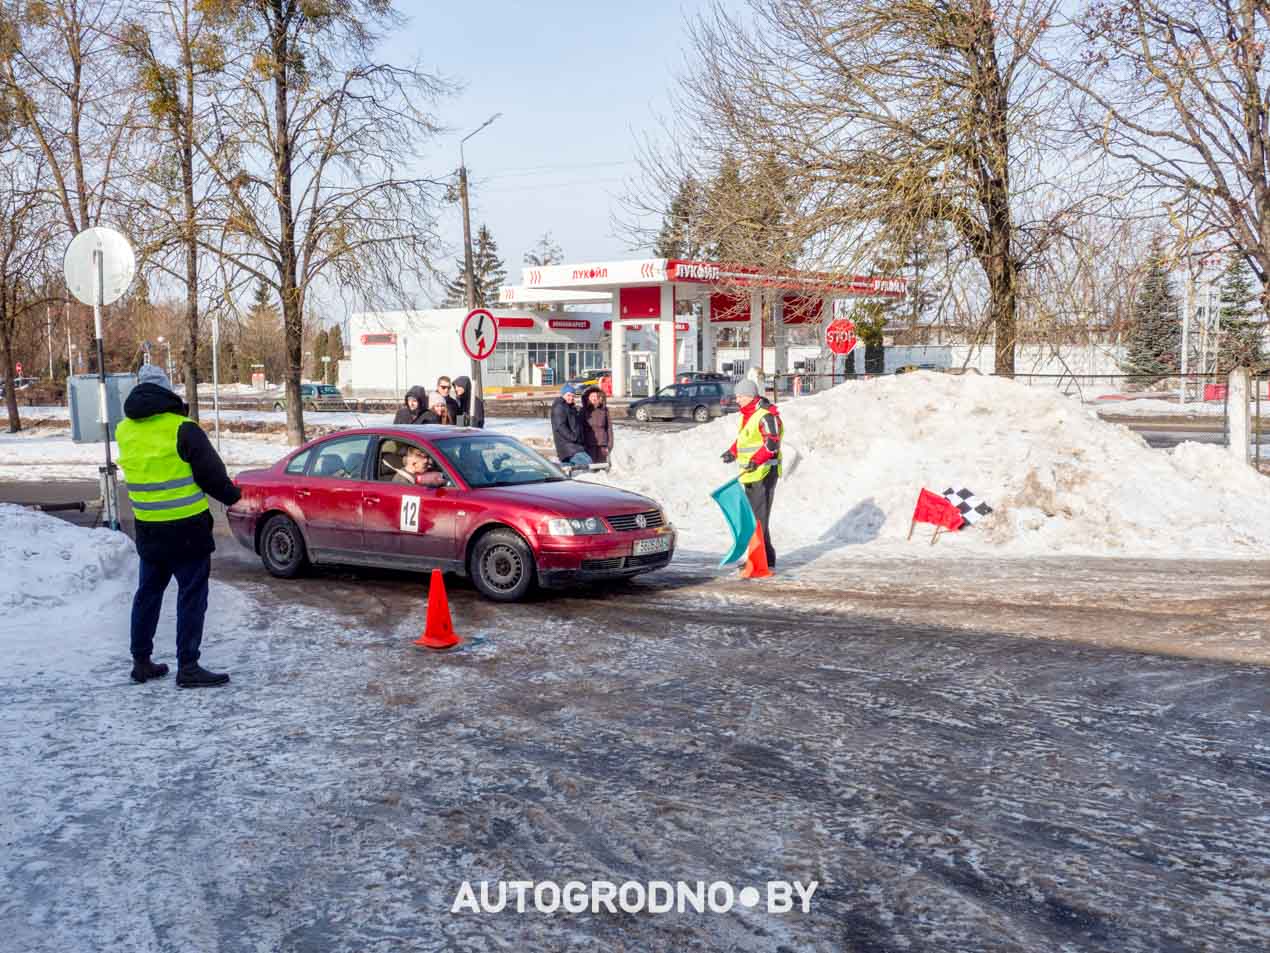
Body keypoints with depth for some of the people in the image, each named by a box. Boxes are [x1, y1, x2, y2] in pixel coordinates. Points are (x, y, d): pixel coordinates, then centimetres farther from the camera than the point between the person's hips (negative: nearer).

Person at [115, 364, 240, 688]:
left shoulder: (124, 431, 3)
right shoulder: (182, 430, -15)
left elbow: (142, 470, 13)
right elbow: (212, 473, -11)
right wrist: (231, 495, 8)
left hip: (148, 528, 6)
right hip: (186, 528, -6)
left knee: (148, 592, 17)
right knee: (191, 595, 0)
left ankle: (141, 661, 23)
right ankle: (188, 667, -1)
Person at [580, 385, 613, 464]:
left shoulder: (604, 410, 5)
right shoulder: (584, 411, 1)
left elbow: (609, 428, 7)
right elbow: (580, 428, 4)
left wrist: (609, 445, 4)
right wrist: (582, 445, -1)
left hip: (602, 445, 2)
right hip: (589, 445, -2)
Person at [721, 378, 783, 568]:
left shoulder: (766, 415, -15)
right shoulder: (746, 414, 16)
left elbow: (772, 443, -24)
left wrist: (756, 460, -35)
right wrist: (732, 452, 17)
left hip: (763, 473, -10)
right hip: (750, 474, 10)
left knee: (759, 518, -12)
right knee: (751, 516, 16)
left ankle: (766, 559, -10)